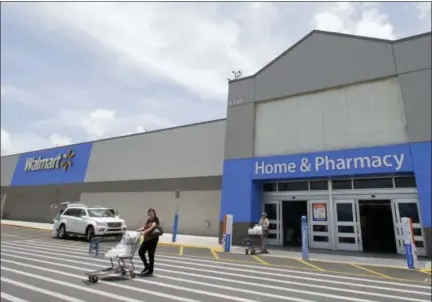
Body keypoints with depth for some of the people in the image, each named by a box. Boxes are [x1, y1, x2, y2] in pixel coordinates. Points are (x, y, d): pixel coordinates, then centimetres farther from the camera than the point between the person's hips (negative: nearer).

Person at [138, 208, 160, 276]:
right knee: (141, 252, 5)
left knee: (151, 255, -1)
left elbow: (152, 227, -25)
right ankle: (146, 266, 23)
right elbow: (144, 227, 8)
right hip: (146, 239, 8)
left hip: (153, 239, -8)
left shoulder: (156, 220, -8)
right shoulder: (148, 220, 16)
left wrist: (145, 232, -38)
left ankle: (150, 270, 13)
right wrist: (138, 230, -11)